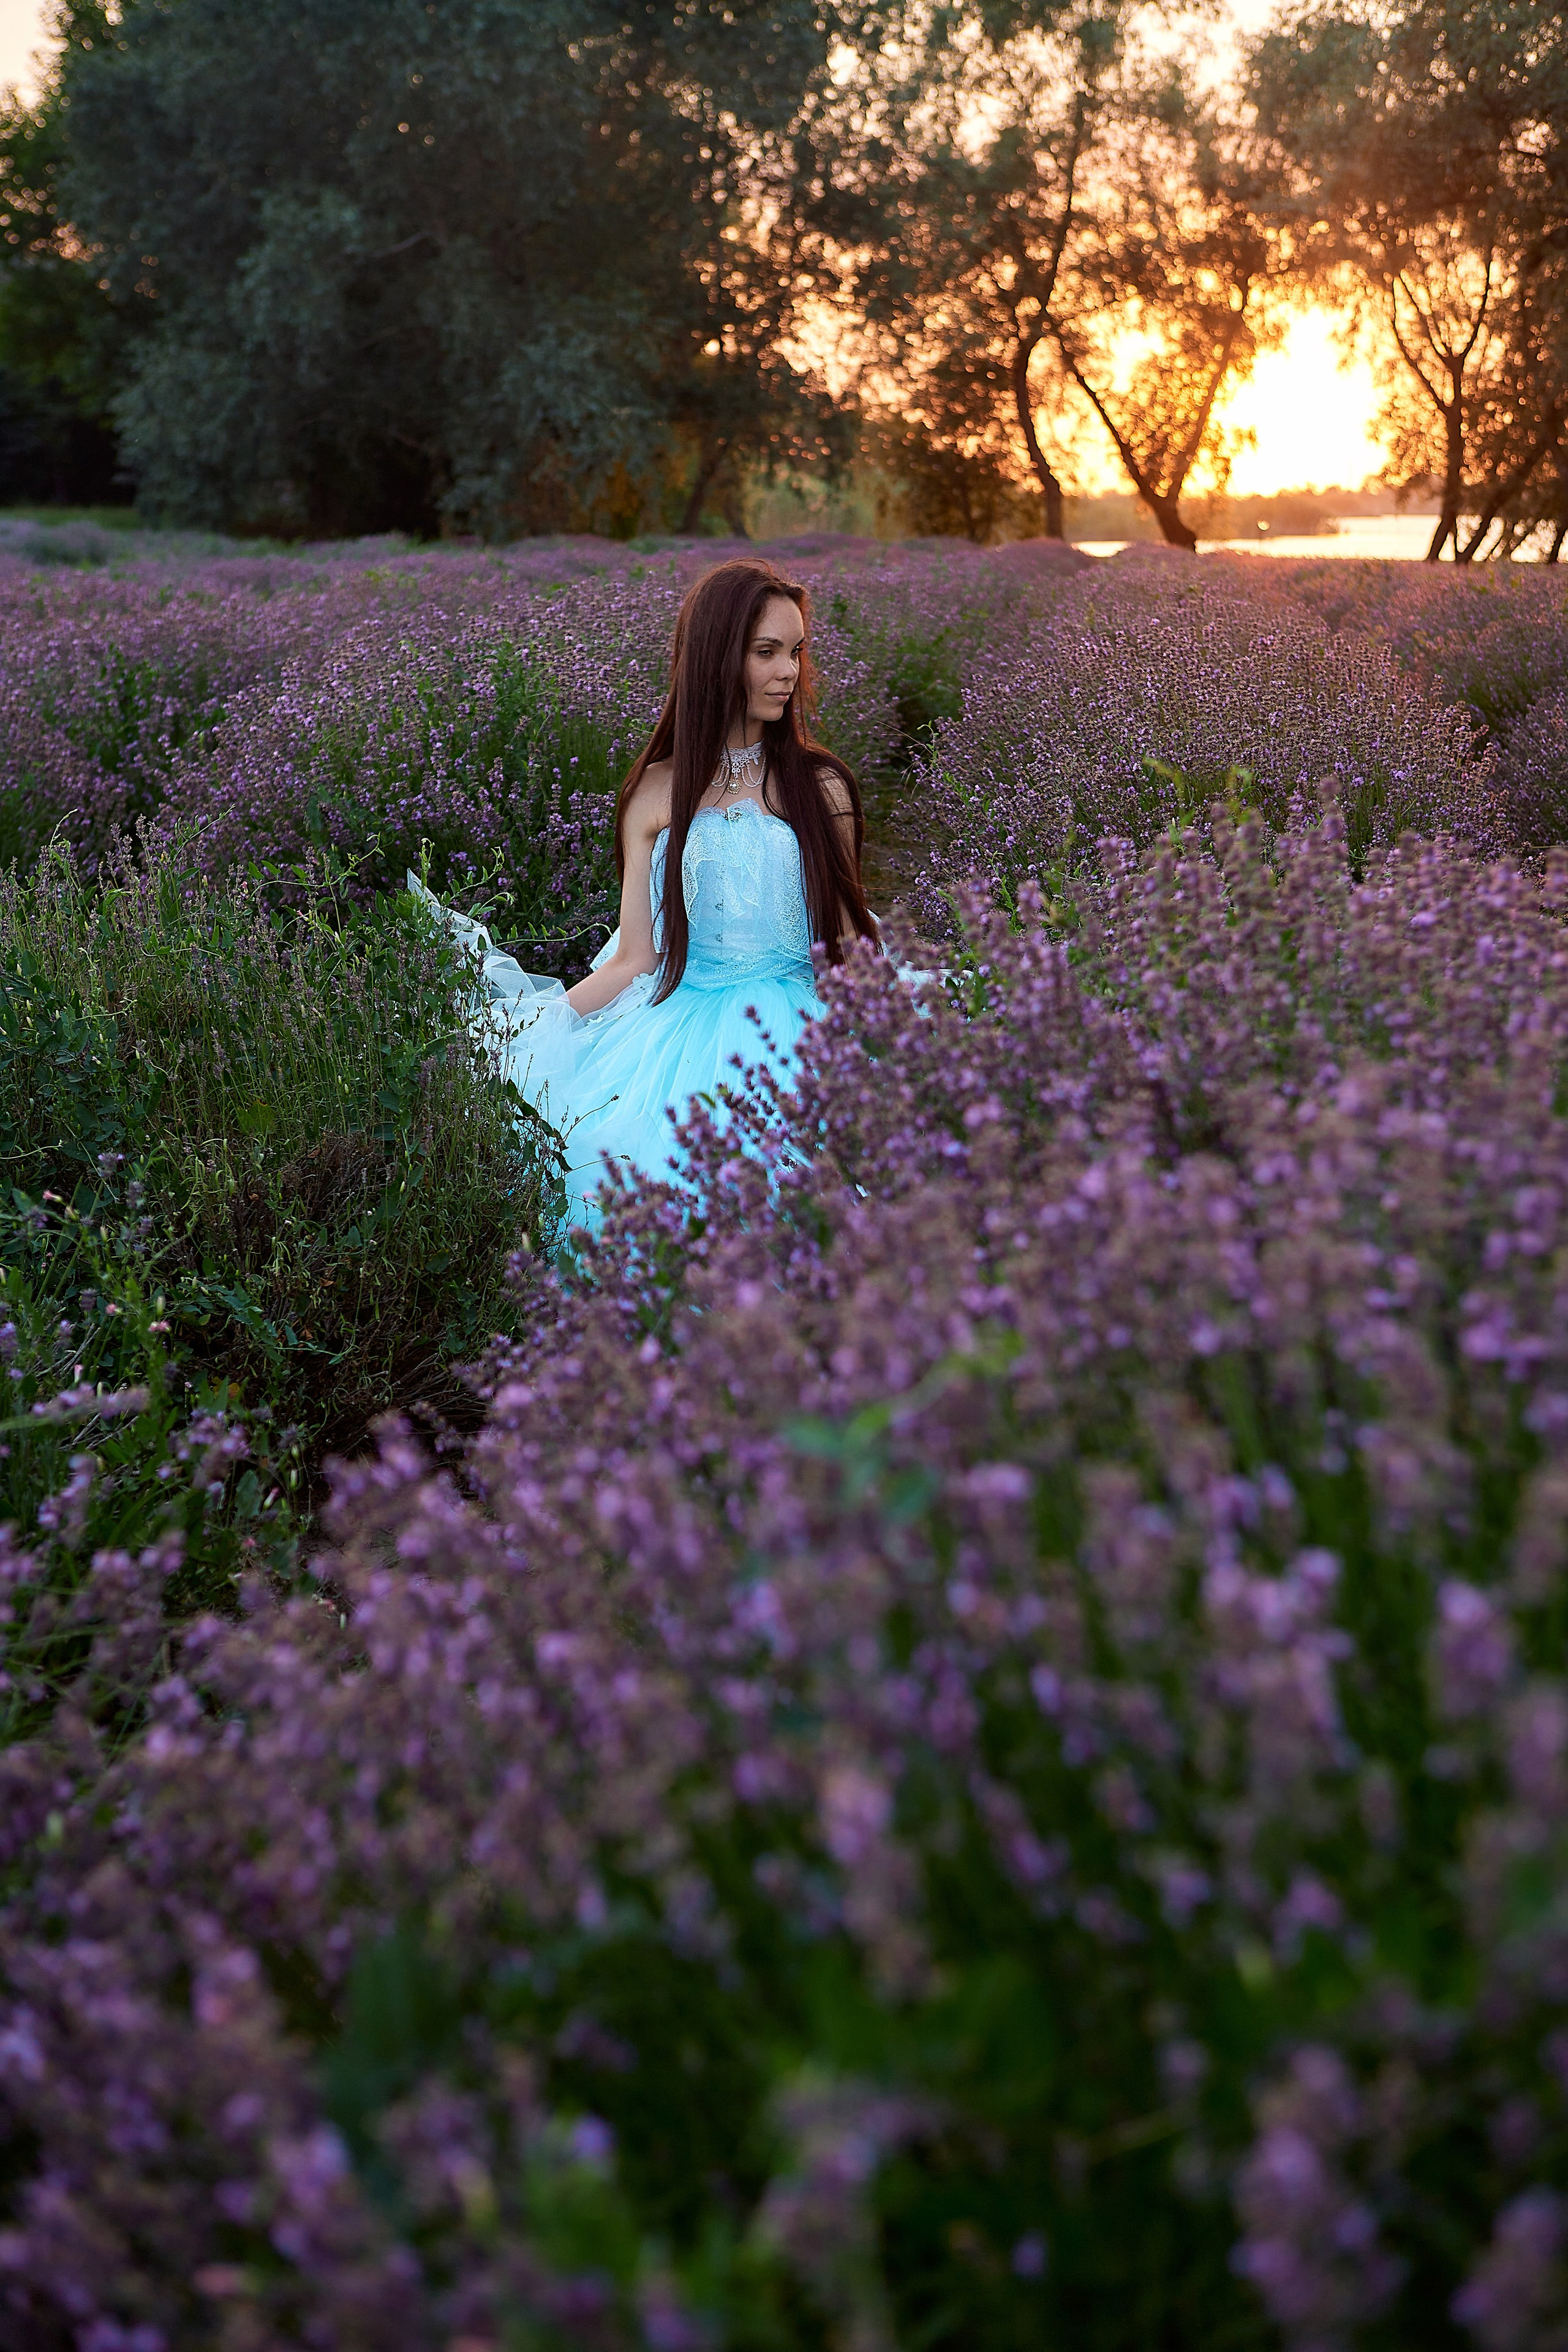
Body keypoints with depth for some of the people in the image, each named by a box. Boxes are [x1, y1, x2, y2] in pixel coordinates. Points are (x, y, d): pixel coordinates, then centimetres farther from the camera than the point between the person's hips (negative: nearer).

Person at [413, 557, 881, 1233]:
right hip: (676, 1021, 1)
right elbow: (633, 961, 4)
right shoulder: (657, 796, 6)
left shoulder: (821, 787, 7)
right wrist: (525, 1023, -7)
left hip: (792, 1031, -1)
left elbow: (849, 939, 10)